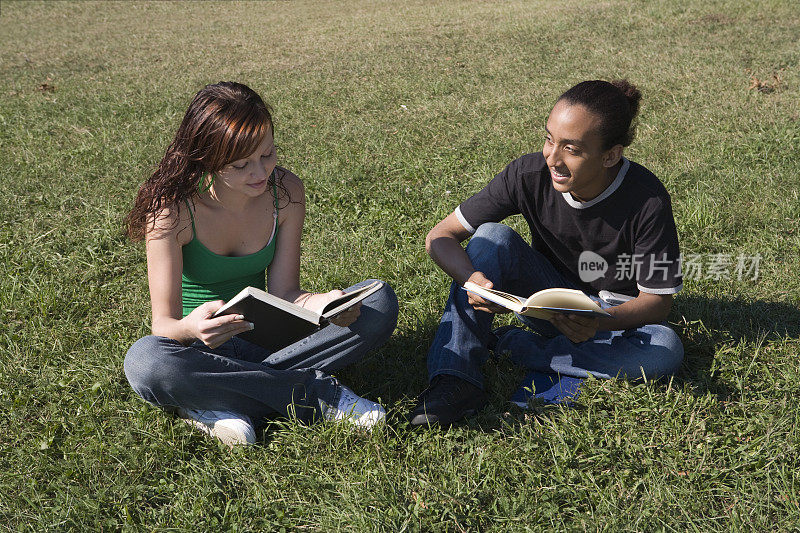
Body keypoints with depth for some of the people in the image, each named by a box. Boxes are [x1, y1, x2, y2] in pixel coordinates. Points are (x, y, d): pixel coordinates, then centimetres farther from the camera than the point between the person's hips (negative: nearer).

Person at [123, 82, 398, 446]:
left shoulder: (286, 192, -9)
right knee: (144, 361, -39)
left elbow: (284, 292, -8)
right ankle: (316, 392, -25)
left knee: (381, 302, -16)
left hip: (265, 336, 3)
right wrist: (189, 329, -46)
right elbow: (163, 323, -21)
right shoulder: (171, 209, -21)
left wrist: (326, 303, -31)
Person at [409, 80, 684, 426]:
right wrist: (472, 279, -37)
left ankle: (511, 345, -20)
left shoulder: (648, 200, -25)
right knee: (493, 237, -24)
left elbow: (658, 300, -19)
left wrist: (600, 321, -39)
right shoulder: (529, 175, -20)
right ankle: (454, 379, -31)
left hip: (616, 313, -1)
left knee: (666, 351, -33)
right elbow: (441, 236, -15)